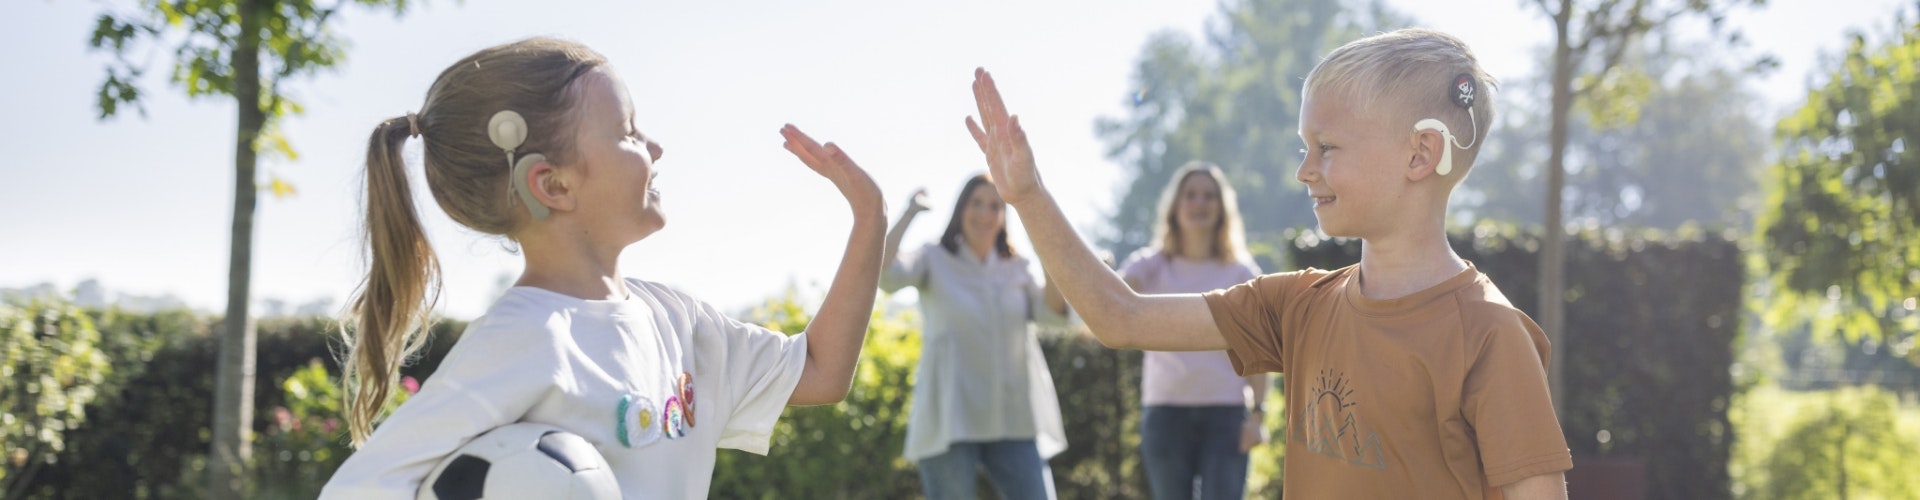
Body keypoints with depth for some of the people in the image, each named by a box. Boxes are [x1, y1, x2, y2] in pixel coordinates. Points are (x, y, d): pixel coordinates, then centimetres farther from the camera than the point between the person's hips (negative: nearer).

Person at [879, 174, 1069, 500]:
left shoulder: (1015, 269, 14)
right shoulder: (934, 260, 4)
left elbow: (1053, 312, -2)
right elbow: (883, 274, -15)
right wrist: (910, 213, -13)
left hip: (1012, 420, 4)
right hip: (950, 420, -3)